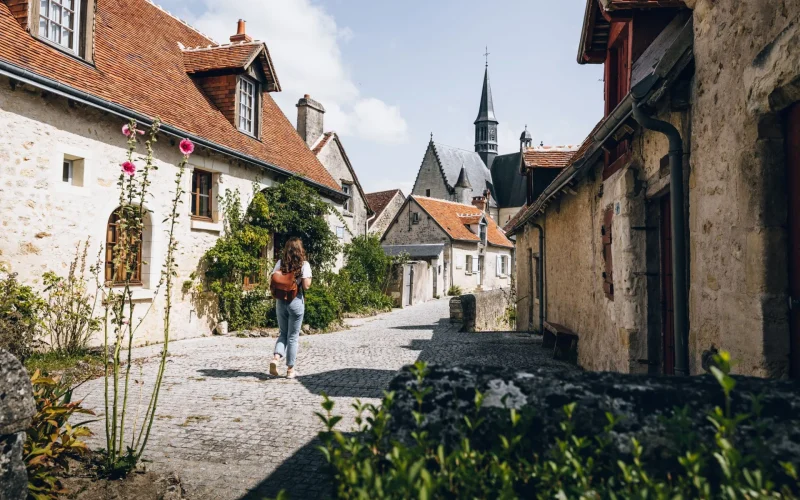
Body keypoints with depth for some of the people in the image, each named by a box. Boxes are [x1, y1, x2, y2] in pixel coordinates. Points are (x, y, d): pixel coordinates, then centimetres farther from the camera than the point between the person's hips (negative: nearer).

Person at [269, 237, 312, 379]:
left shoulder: (280, 263, 4)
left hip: (281, 301, 3)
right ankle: (290, 369, 10)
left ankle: (275, 357, -6)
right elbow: (306, 286, -12)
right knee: (293, 336, 5)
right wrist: (309, 279, 6)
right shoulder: (304, 264, -6)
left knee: (283, 333, 17)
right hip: (296, 302, -3)